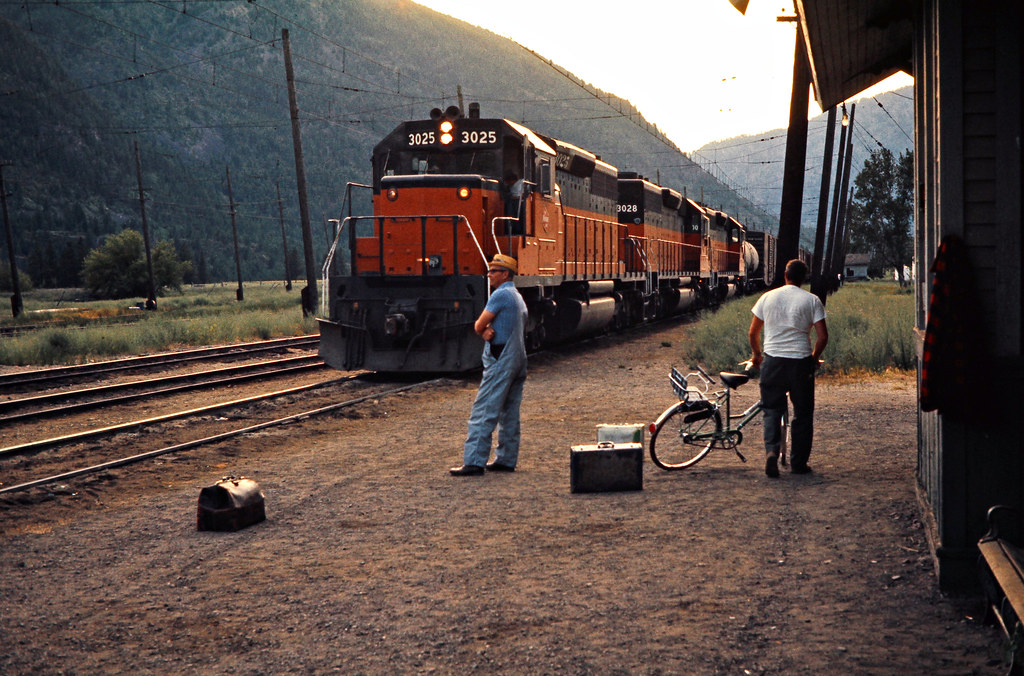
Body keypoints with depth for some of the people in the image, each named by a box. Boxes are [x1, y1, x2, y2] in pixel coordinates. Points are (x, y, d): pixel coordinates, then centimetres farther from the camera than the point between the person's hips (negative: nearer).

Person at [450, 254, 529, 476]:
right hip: (518, 358, 10)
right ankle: (506, 460, 13)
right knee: (509, 414, 10)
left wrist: (484, 331, 10)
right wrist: (488, 332, -7)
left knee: (483, 412, -9)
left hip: (500, 360, -10)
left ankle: (474, 462, -12)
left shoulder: (501, 295, -13)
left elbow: (479, 326, -12)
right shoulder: (518, 298, 18)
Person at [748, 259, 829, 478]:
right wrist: (814, 358, 12)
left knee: (772, 410, 9)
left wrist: (756, 354, 26)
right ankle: (799, 462, 15)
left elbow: (753, 332, 10)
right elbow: (823, 336, -5)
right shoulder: (811, 300, 0)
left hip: (772, 360, 1)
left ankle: (771, 451, -14)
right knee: (803, 413, 11)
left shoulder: (767, 297, 5)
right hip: (801, 361, -1)